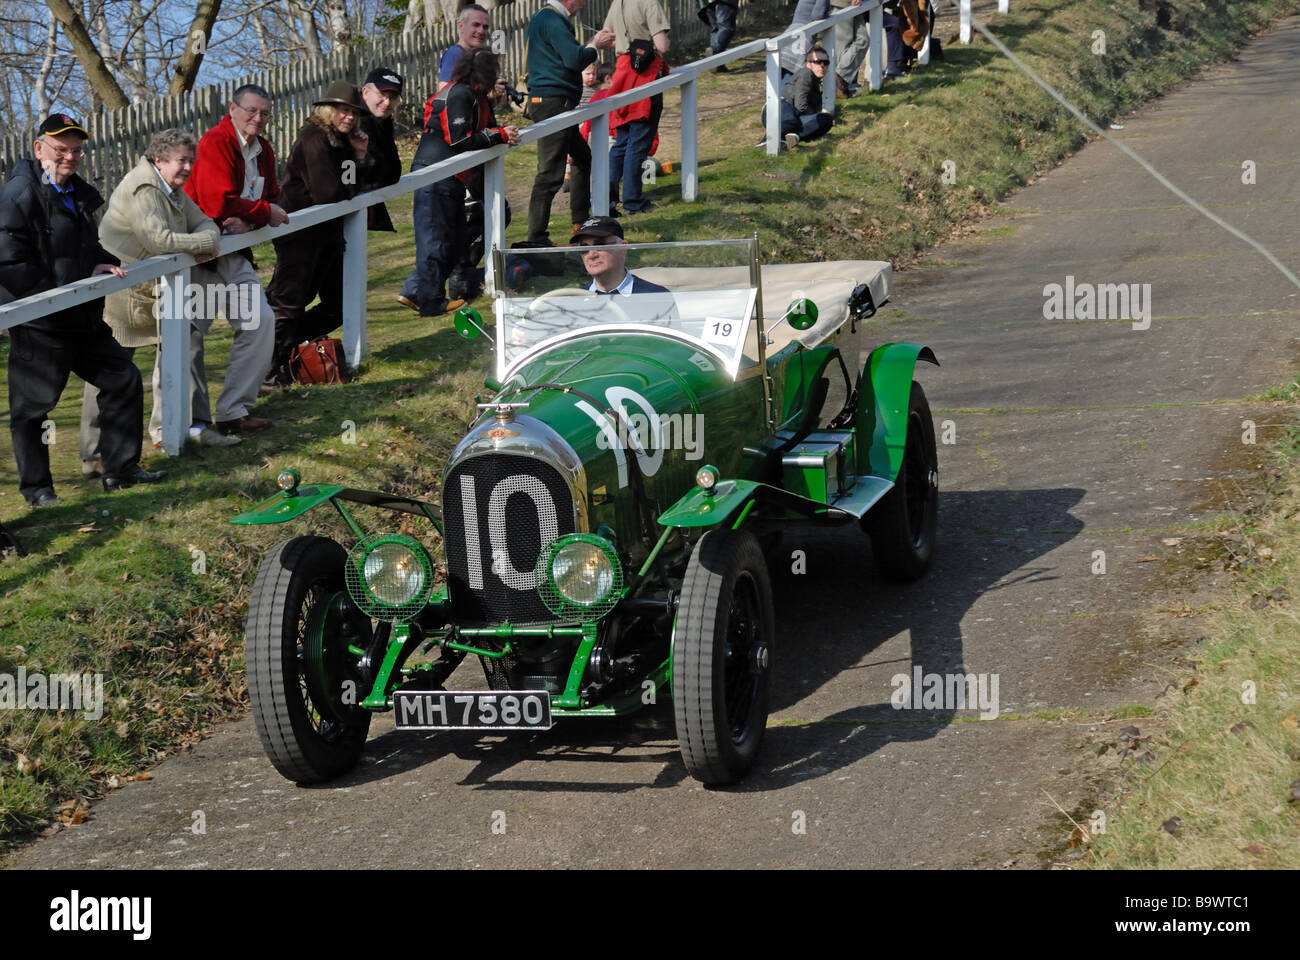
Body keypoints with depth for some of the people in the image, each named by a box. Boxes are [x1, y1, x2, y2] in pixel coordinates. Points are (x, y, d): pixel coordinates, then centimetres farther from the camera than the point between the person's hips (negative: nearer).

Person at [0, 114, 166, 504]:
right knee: (32, 403, -1)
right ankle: (35, 487, 12)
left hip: (84, 318, 9)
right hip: (39, 326, -9)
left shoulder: (82, 194, 13)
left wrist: (102, 265, 4)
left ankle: (121, 469, 20)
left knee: (123, 379, 11)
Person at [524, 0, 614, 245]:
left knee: (583, 157, 24)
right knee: (550, 173, -10)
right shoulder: (551, 20, -14)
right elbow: (574, 60, -22)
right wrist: (594, 46, -4)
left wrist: (594, 43, 13)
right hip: (552, 102, -11)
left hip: (556, 105, 11)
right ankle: (536, 240, -10)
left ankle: (580, 222, 32)